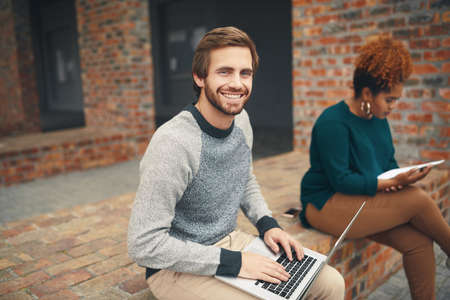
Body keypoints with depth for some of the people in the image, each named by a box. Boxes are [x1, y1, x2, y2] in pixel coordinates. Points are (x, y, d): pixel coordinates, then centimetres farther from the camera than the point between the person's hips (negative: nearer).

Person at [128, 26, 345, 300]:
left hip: (232, 241, 7)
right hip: (177, 265, -7)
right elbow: (144, 246, -26)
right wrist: (232, 262, -23)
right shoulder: (173, 143, -26)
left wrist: (267, 223, -1)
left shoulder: (241, 121, -1)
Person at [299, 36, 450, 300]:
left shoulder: (379, 120, 9)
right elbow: (340, 180, -21)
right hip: (326, 206, -8)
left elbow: (389, 161, 16)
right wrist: (391, 183, -25)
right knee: (418, 200, -20)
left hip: (366, 200, 8)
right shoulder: (333, 123, -18)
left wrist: (398, 179, -6)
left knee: (418, 242, -15)